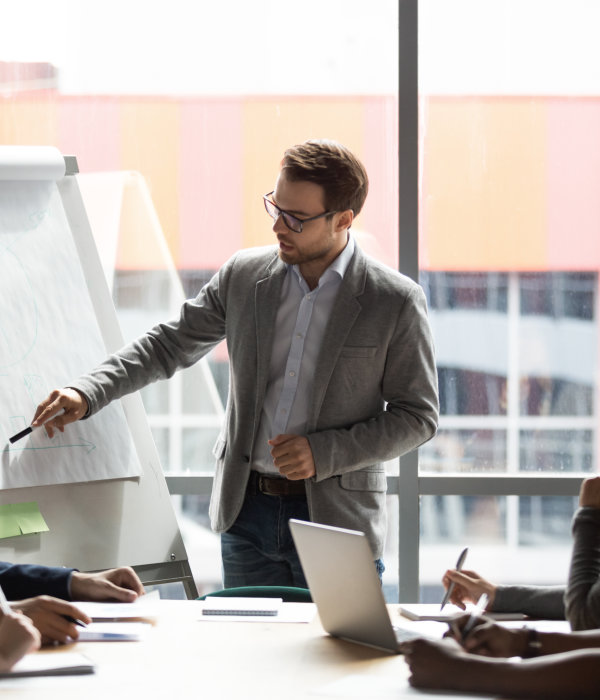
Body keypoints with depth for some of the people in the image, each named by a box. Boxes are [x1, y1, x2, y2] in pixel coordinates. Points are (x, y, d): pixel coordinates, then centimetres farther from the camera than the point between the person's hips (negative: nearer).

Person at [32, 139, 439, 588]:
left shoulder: (397, 301, -8)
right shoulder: (243, 276, 3)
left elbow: (417, 416, -4)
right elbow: (168, 346, 13)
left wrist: (323, 453, -15)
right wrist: (87, 394, 0)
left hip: (336, 517, -3)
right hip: (247, 511, 4)